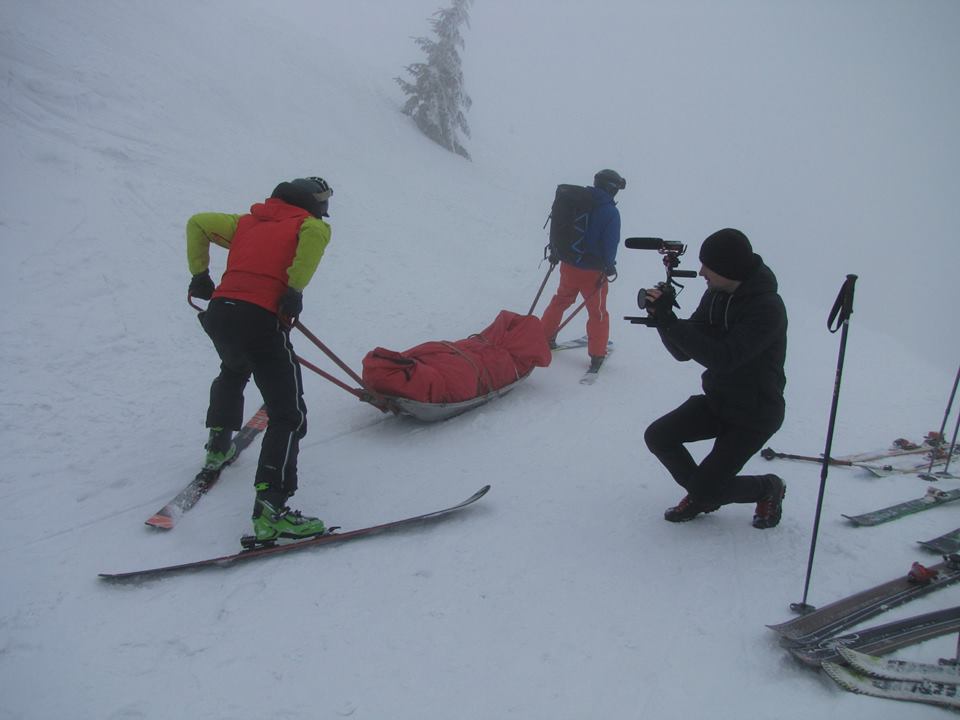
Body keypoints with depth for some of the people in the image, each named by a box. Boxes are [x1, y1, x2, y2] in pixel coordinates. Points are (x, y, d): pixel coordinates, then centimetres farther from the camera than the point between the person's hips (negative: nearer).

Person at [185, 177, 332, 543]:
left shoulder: (247, 223, 28)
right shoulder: (310, 225, 11)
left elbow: (197, 223, 30)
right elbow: (316, 233, -13)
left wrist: (199, 274, 30)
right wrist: (295, 290, -12)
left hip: (218, 312, 7)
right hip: (261, 320, -7)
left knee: (233, 371, 39)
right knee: (289, 414, -6)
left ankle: (218, 446, 50)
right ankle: (270, 507, -17)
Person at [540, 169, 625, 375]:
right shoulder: (610, 212, -16)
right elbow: (610, 244, -16)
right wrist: (610, 267, 0)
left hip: (568, 265, 5)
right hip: (593, 271, -5)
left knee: (561, 300, 26)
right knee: (597, 312, 10)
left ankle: (544, 336, 34)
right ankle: (597, 355, 14)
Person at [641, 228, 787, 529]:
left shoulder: (767, 307, -25)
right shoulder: (716, 294, -2)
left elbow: (723, 358, -34)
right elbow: (683, 352, -1)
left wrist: (671, 322, -34)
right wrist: (663, 319, -20)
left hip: (755, 413, -7)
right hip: (716, 400, 7)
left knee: (706, 490, -11)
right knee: (657, 436, -6)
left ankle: (768, 488, 19)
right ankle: (703, 492, 17)